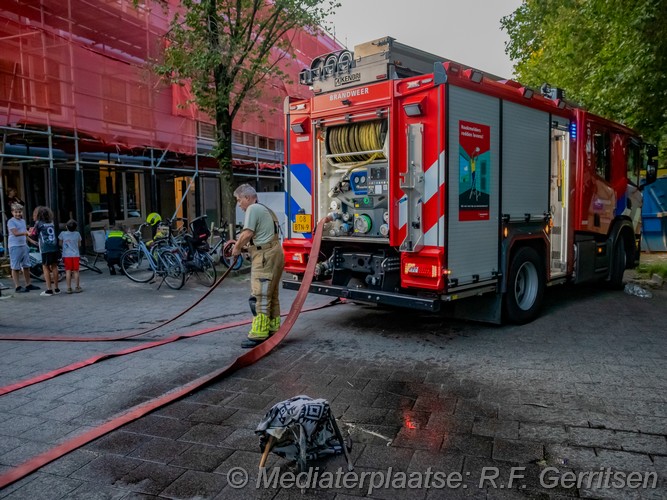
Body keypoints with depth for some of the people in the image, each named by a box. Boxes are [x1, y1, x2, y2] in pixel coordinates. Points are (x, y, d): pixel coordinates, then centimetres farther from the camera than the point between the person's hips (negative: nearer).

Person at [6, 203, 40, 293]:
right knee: (15, 267, -1)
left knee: (26, 266, 13)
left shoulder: (23, 221, 15)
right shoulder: (11, 221, -8)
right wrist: (27, 232, -34)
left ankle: (28, 285, 22)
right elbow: (15, 233, -21)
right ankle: (17, 287, 2)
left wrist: (31, 240, 13)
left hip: (24, 245, 8)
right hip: (15, 246, -8)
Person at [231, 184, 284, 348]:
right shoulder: (265, 209, 25)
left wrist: (237, 248, -2)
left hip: (265, 256, -11)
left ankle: (259, 335, -11)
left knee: (259, 297, -11)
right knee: (271, 295, 15)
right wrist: (241, 244, 17)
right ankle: (273, 329, 22)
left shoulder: (253, 208, -7)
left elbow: (248, 233, -16)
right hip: (274, 253, 11)